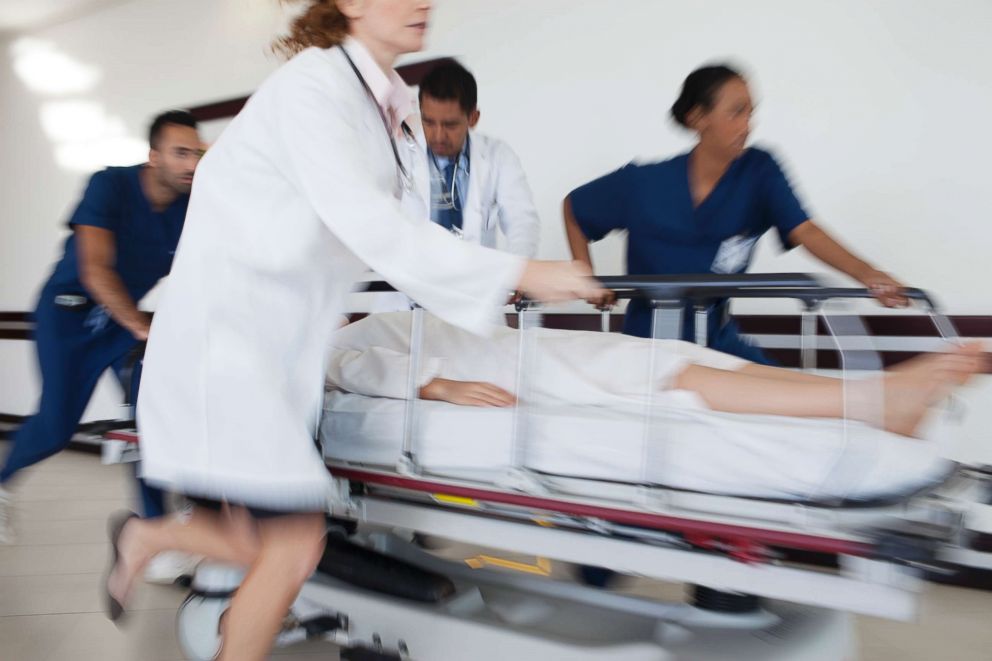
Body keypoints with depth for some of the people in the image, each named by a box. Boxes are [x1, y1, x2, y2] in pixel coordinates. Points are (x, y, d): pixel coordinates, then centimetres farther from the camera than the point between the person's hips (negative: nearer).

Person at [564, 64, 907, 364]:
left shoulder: (759, 171, -10)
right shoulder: (643, 184, -13)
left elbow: (804, 231, -22)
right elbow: (573, 207, 2)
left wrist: (867, 274, -39)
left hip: (717, 336, 4)